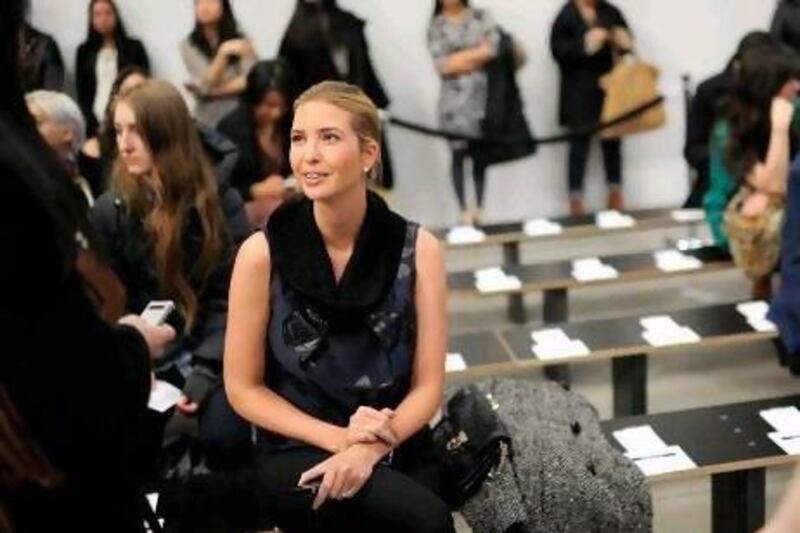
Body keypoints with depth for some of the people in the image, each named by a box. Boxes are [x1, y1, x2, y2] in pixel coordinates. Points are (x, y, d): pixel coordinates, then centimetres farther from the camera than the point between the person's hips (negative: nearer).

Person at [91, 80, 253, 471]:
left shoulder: (220, 204, -1)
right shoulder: (110, 210, 2)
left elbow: (230, 296, -5)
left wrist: (207, 369, -17)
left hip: (211, 352, -1)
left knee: (223, 437, -27)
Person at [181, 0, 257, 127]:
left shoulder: (239, 40, 2)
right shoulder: (189, 45, 0)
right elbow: (206, 85, -10)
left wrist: (214, 90, -13)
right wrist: (223, 54, -24)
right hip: (207, 121, 0)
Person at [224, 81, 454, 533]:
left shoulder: (418, 249, -4)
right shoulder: (263, 253, -8)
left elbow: (428, 385, -2)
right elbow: (244, 388, -1)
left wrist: (370, 449, -19)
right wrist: (338, 437, -14)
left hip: (397, 447, 2)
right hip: (298, 451, -2)